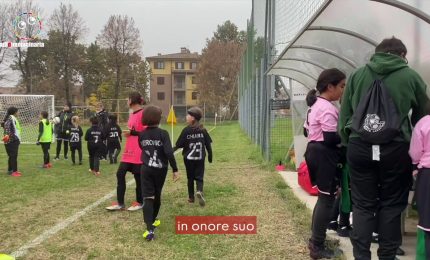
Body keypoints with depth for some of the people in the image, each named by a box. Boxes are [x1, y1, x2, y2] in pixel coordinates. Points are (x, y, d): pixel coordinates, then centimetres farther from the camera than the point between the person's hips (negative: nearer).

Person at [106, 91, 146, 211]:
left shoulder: (143, 114, -14)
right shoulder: (132, 114, 15)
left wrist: (132, 132, -17)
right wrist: (127, 132, 8)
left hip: (138, 153, -9)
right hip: (129, 152, 9)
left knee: (138, 176, 4)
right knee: (120, 174, 5)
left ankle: (139, 202, 21)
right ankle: (120, 203, 12)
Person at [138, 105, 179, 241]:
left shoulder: (141, 135, 0)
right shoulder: (163, 134, -13)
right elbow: (169, 152, -21)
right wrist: (175, 169, -17)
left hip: (146, 169, 1)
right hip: (160, 170, -1)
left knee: (148, 197, -5)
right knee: (157, 195, 19)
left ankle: (149, 229, -17)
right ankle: (152, 220, 37)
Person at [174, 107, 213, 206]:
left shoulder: (186, 130, -12)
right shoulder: (203, 130, -4)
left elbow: (179, 144, -9)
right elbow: (208, 144, 0)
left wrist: (173, 149, 12)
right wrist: (210, 156, 11)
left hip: (189, 158, -1)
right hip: (200, 158, 1)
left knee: (190, 178, 14)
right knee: (199, 177, 7)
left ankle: (191, 197, 20)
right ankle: (199, 191, -21)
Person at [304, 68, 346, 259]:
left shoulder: (315, 105, 15)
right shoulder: (328, 108, -17)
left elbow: (307, 131, 20)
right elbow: (330, 139, -21)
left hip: (314, 151, 11)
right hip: (324, 156, -11)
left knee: (324, 197, 18)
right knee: (327, 198, -4)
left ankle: (316, 240, 27)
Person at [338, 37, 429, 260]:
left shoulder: (357, 74, 10)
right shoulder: (411, 76, 5)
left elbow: (344, 114, 8)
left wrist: (347, 144, 12)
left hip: (360, 146, 2)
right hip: (395, 148, -1)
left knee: (362, 205, 8)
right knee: (391, 205, 11)